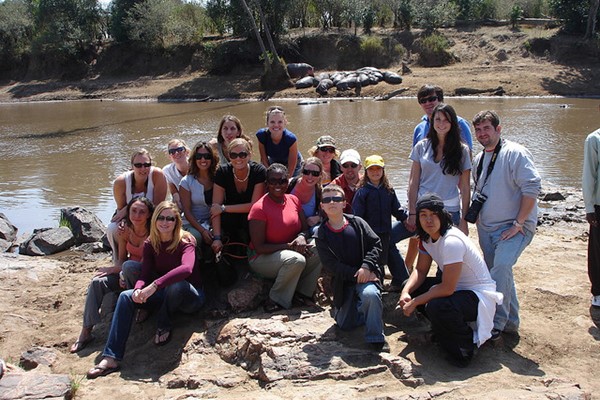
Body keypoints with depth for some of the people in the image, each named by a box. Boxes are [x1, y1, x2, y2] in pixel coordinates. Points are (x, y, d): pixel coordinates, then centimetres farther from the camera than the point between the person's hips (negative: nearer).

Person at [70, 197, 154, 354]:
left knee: (129, 266, -36)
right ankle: (86, 332, -12)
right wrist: (121, 275, -20)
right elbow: (121, 258, 3)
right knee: (97, 283, -16)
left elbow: (145, 265, -21)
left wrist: (112, 269, -17)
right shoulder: (125, 231, -4)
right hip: (126, 273, 6)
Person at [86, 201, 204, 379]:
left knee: (176, 285, -39)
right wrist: (138, 289, -33)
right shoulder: (150, 244, 0)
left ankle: (164, 326, -10)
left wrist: (154, 285, -46)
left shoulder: (185, 241, -17)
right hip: (166, 294, 5)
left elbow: (186, 268, -38)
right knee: (126, 296, -16)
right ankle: (111, 358, -22)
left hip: (191, 296, -5)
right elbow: (145, 275, -9)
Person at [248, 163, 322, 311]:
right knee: (296, 260, -34)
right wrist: (290, 246, -23)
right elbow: (259, 247, -18)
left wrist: (301, 237, -16)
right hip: (262, 258, -6)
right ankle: (276, 301, -15)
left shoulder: (293, 200, 2)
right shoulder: (259, 208, -17)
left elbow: (305, 228, 9)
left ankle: (302, 293, -5)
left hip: (290, 251, 6)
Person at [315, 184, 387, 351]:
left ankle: (376, 338, -15)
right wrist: (355, 274, -18)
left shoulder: (357, 222, -1)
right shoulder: (321, 233, -1)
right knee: (344, 324, -3)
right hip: (343, 282, 2)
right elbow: (330, 264, -9)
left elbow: (376, 244, -5)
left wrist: (366, 266, -21)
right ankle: (361, 308, 29)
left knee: (370, 294, -35)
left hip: (367, 274, -2)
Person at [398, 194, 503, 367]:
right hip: (456, 286, 9)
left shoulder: (451, 241, -29)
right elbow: (420, 271, 5)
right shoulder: (427, 238, -1)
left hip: (479, 294, -9)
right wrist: (406, 292, -14)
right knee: (411, 287, 1)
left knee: (436, 307, -35)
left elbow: (447, 288, -30)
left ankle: (465, 345, -6)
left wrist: (414, 302, -23)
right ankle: (443, 328, 13)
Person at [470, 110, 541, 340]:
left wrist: (518, 223, -19)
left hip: (514, 228, -8)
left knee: (501, 268, -25)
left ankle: (496, 323, -19)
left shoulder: (515, 153, -12)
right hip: (486, 228, 8)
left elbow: (532, 188, -19)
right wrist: (475, 218, 16)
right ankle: (510, 322, 27)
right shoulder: (478, 160, 13)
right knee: (499, 273, 14)